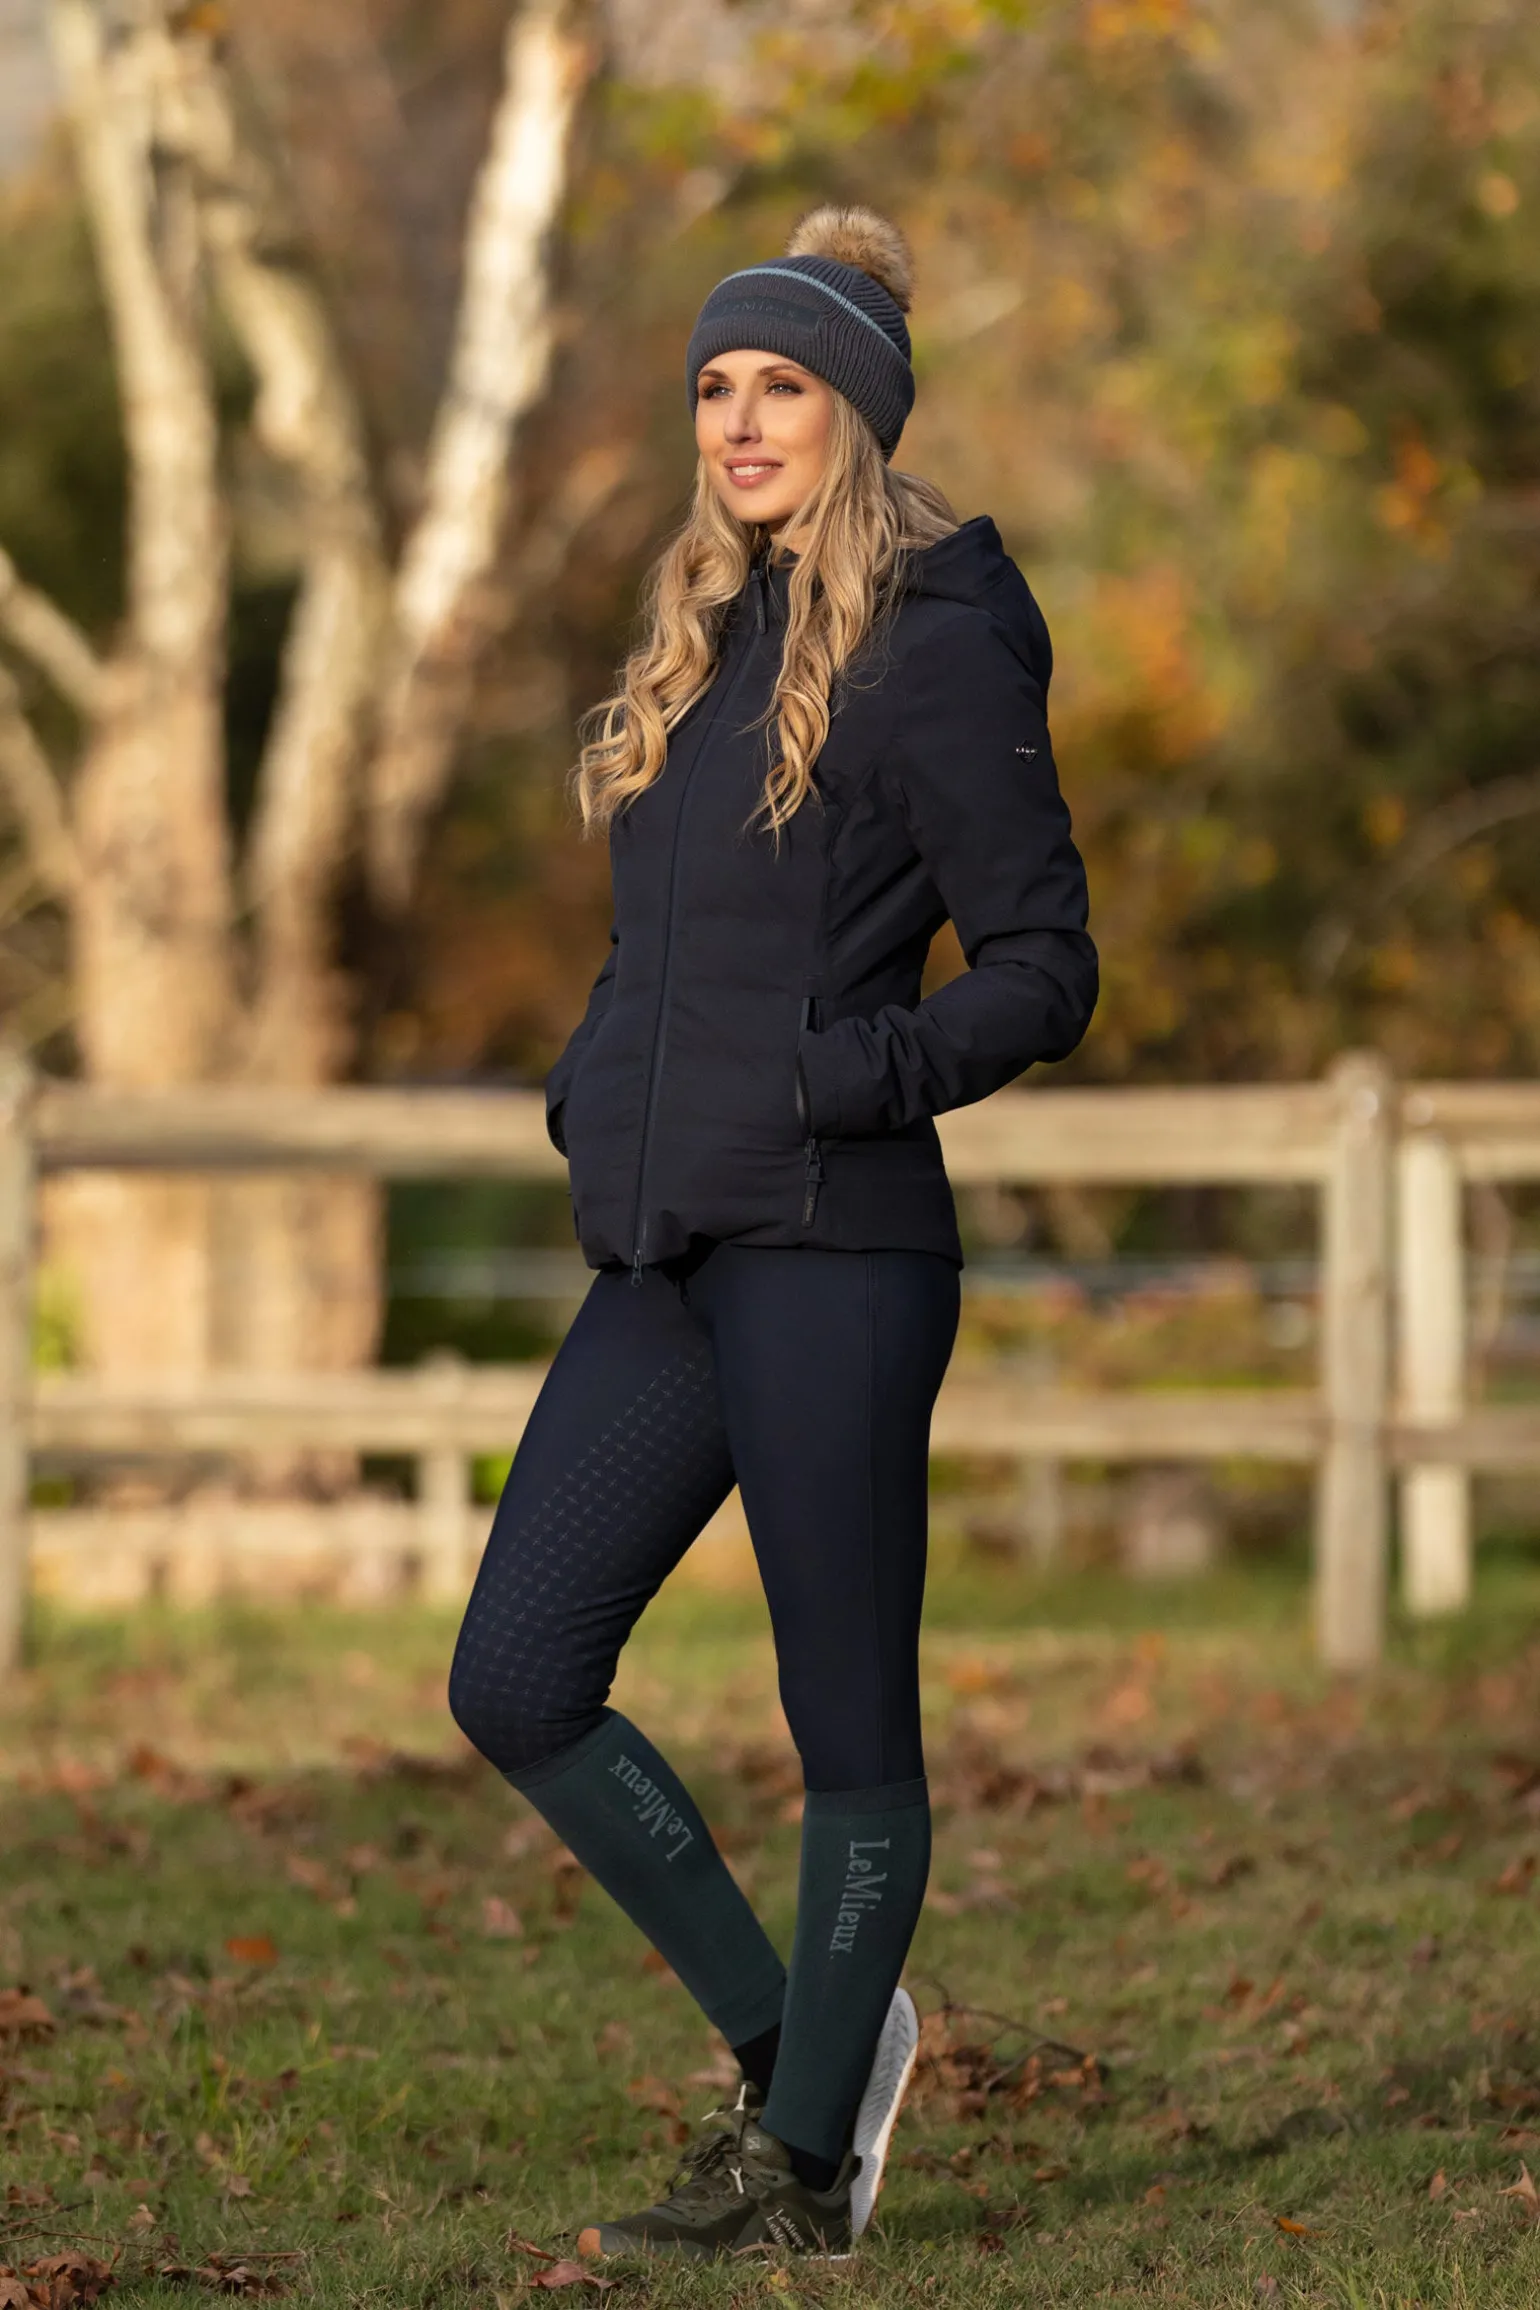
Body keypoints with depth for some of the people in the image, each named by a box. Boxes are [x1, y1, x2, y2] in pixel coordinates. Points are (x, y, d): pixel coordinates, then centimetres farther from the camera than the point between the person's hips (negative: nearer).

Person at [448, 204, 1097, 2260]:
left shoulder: (931, 650, -7)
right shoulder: (707, 644, 17)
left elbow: (1045, 966, -9)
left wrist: (866, 1073, -23)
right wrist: (590, 1086, 12)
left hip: (830, 1253, -8)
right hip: (662, 1259, 9)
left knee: (850, 1723, 1)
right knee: (515, 1682, 4)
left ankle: (804, 2167, 12)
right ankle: (792, 2046, 18)